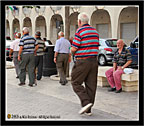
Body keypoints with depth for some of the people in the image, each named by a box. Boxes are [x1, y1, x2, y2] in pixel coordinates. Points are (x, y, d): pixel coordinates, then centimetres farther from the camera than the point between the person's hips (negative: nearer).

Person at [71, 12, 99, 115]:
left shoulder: (80, 31, -10)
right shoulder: (95, 31, 12)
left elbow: (73, 49, -13)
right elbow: (97, 47, 15)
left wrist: (71, 50, 9)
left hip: (82, 62, -7)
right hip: (94, 61, 7)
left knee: (76, 83, 5)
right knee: (91, 85, 7)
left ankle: (86, 102, -10)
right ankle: (88, 110, 12)